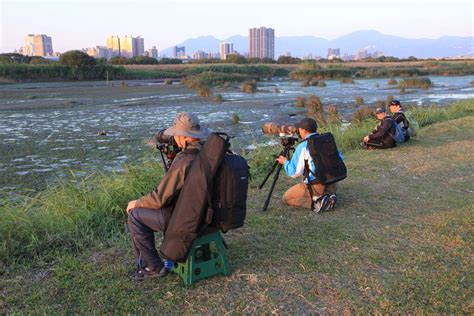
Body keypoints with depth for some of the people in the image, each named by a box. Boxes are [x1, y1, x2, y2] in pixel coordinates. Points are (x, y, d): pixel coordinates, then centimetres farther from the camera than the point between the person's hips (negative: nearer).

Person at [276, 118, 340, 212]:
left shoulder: (303, 147, -12)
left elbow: (294, 173, -10)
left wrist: (285, 162, 9)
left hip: (315, 186, -6)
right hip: (332, 186, 7)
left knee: (286, 198, 10)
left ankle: (317, 202, -9)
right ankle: (328, 195, 4)